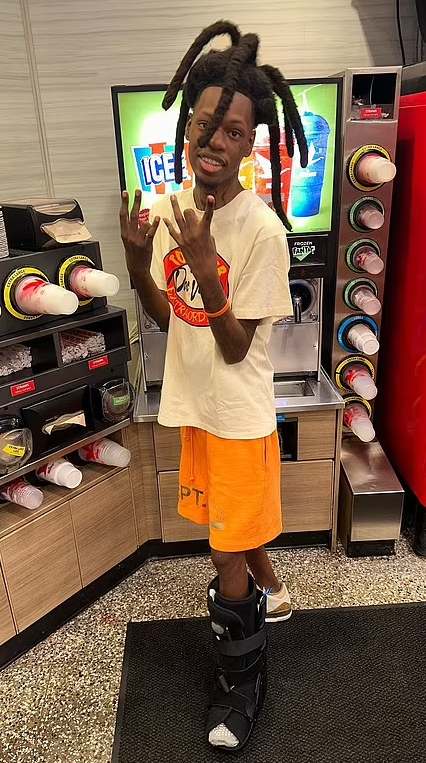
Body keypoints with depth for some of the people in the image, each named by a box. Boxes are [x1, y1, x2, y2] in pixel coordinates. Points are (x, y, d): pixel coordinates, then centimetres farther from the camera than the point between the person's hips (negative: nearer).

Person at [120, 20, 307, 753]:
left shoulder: (261, 230, -20)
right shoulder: (170, 208, -2)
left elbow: (235, 347, -19)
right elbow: (167, 317, 4)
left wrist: (204, 264, -31)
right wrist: (136, 262, -14)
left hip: (240, 415, -6)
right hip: (194, 403, 6)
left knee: (227, 557, 6)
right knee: (230, 526, 25)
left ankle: (241, 684, 34)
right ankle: (270, 594, 57)